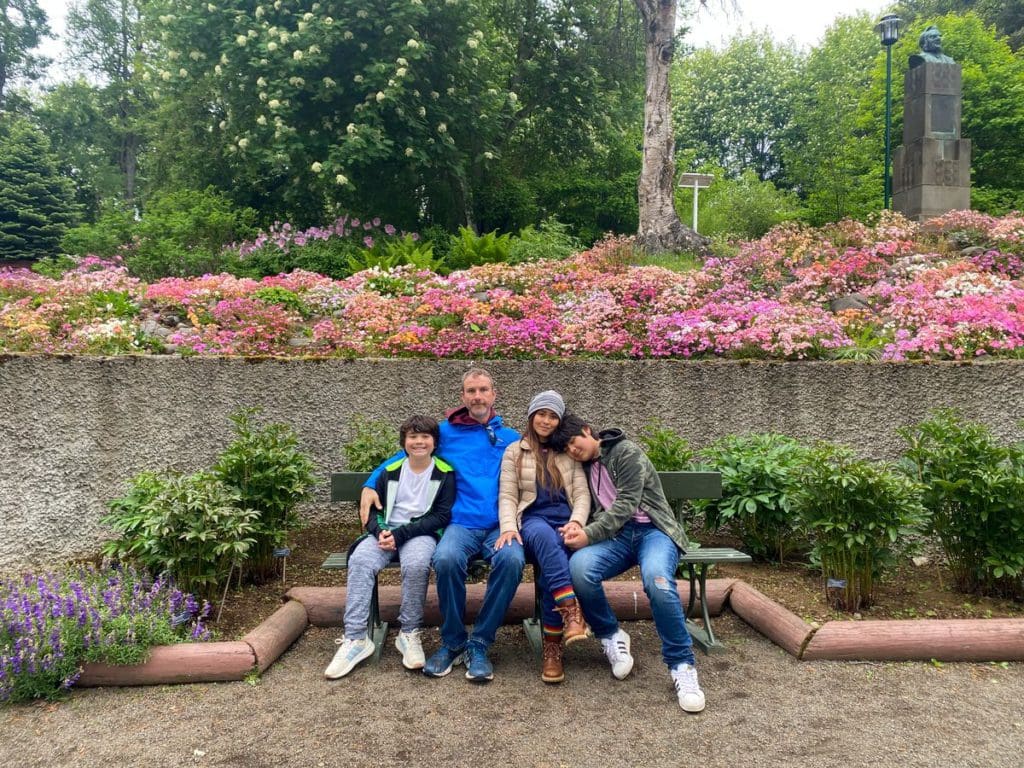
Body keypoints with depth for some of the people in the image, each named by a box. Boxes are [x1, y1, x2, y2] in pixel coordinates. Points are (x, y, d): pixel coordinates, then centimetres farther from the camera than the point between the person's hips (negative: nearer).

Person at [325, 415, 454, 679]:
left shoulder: (445, 474, 2)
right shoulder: (390, 472, 13)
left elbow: (442, 516, -6)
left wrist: (400, 534, -14)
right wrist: (380, 531, -10)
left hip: (422, 533, -3)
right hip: (387, 532, 3)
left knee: (416, 564, -36)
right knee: (360, 560, -28)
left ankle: (409, 633, -18)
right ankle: (355, 639, -27)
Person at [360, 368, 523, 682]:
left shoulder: (512, 439, 20)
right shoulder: (446, 432, 18)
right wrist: (370, 484, 11)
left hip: (500, 525, 1)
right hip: (462, 524, 0)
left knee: (511, 559, -35)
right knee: (447, 558, -36)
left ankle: (479, 644, -17)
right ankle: (452, 643, -11)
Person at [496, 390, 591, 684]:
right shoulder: (514, 452, 14)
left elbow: (582, 494, 8)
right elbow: (507, 496, 5)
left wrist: (576, 522, -14)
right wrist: (509, 527, -15)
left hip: (565, 522, 1)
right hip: (533, 521, -1)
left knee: (550, 567, -33)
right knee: (543, 534, -40)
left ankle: (552, 647, -25)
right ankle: (571, 611, -47)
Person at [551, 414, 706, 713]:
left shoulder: (627, 452, -2)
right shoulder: (585, 467, 19)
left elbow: (626, 504, -12)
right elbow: (591, 509, 16)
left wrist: (589, 534, -22)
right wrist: (578, 528, -8)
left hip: (652, 530, -4)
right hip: (615, 534, 5)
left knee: (657, 580, -39)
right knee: (579, 567, -30)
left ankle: (682, 664, -19)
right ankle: (611, 635, -5)